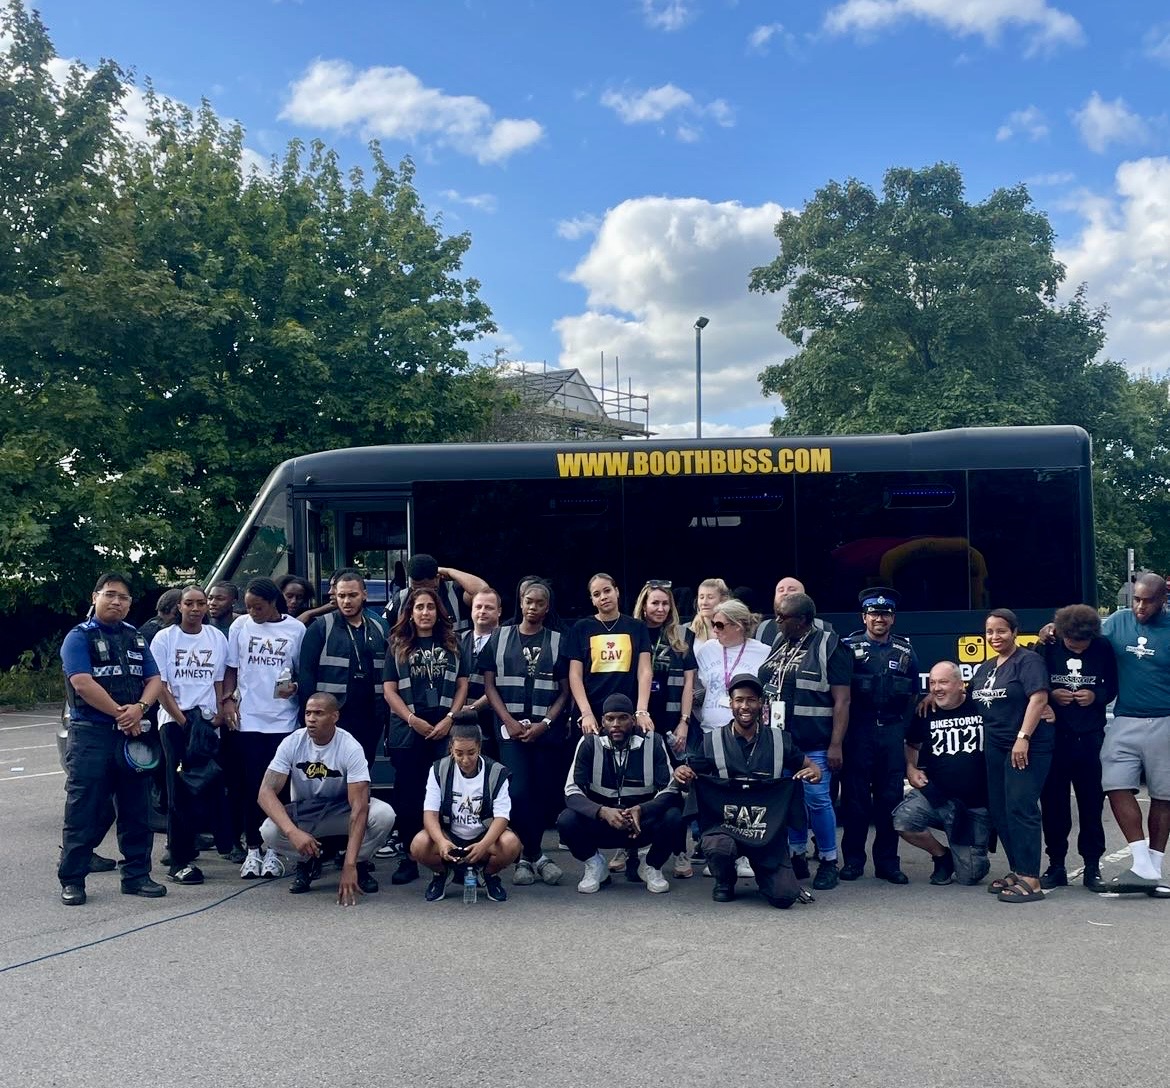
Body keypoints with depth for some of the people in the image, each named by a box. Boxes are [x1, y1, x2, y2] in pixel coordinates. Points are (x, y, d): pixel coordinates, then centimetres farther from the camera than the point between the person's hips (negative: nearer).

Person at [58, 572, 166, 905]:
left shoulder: (136, 638, 15)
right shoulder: (79, 637, -3)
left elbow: (154, 680, 9)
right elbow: (82, 683, -14)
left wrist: (138, 709, -11)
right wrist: (120, 714, -13)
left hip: (132, 733, 6)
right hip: (90, 734, -5)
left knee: (136, 808, 9)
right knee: (84, 810, -4)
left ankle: (137, 874, 18)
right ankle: (72, 880, 3)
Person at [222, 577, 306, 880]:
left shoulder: (296, 629, 1)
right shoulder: (240, 626, 5)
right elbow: (231, 669, 10)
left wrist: (295, 687, -12)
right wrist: (228, 699, -3)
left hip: (283, 721, -1)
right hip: (248, 719, 1)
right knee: (250, 787, 3)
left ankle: (273, 851, 12)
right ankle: (252, 851, 12)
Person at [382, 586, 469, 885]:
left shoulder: (451, 644, 11)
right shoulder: (398, 646, 9)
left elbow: (462, 685, 7)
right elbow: (389, 691, 3)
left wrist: (449, 719, -7)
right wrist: (413, 719, -9)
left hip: (445, 730, 0)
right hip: (407, 731, 0)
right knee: (409, 796, 2)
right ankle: (410, 859, 9)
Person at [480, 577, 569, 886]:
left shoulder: (557, 641, 7)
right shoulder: (500, 637, 7)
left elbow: (565, 691, 5)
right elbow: (489, 684, 5)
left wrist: (544, 724, -7)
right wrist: (510, 721, -6)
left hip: (545, 730, 1)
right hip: (510, 728, -1)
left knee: (540, 794, 2)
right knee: (518, 792, -13)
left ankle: (526, 857, 17)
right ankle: (535, 856, 1)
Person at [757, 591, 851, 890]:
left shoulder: (829, 646, -9)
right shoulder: (779, 642, 11)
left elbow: (842, 700, -12)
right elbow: (766, 688, 21)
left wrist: (836, 745, -17)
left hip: (814, 744, -6)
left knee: (817, 800, -4)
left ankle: (829, 862, 10)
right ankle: (798, 857, 21)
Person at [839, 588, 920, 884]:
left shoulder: (905, 651, 11)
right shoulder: (849, 646, 2)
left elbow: (912, 695, 14)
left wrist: (904, 728, 5)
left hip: (892, 732, 2)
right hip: (858, 730, -2)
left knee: (890, 797, 4)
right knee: (855, 795, 1)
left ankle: (887, 861, 12)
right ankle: (853, 859, 9)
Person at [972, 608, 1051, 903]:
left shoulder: (1028, 661, -7)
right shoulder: (985, 668, 18)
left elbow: (1039, 698, -17)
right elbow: (968, 697, 29)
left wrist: (1023, 738, -23)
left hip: (1026, 748, -8)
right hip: (995, 748, 8)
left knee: (1020, 809, -12)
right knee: (999, 811, 9)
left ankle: (1030, 881, -11)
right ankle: (1016, 871, 19)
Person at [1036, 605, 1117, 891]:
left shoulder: (1103, 648, -3)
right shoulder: (1047, 648, -5)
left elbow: (1114, 686, 8)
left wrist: (1096, 695, -11)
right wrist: (1050, 695, -15)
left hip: (1090, 737, 0)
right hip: (1054, 735, 0)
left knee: (1092, 803, 5)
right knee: (1053, 802, 4)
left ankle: (1092, 867, 15)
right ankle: (1056, 865, 15)